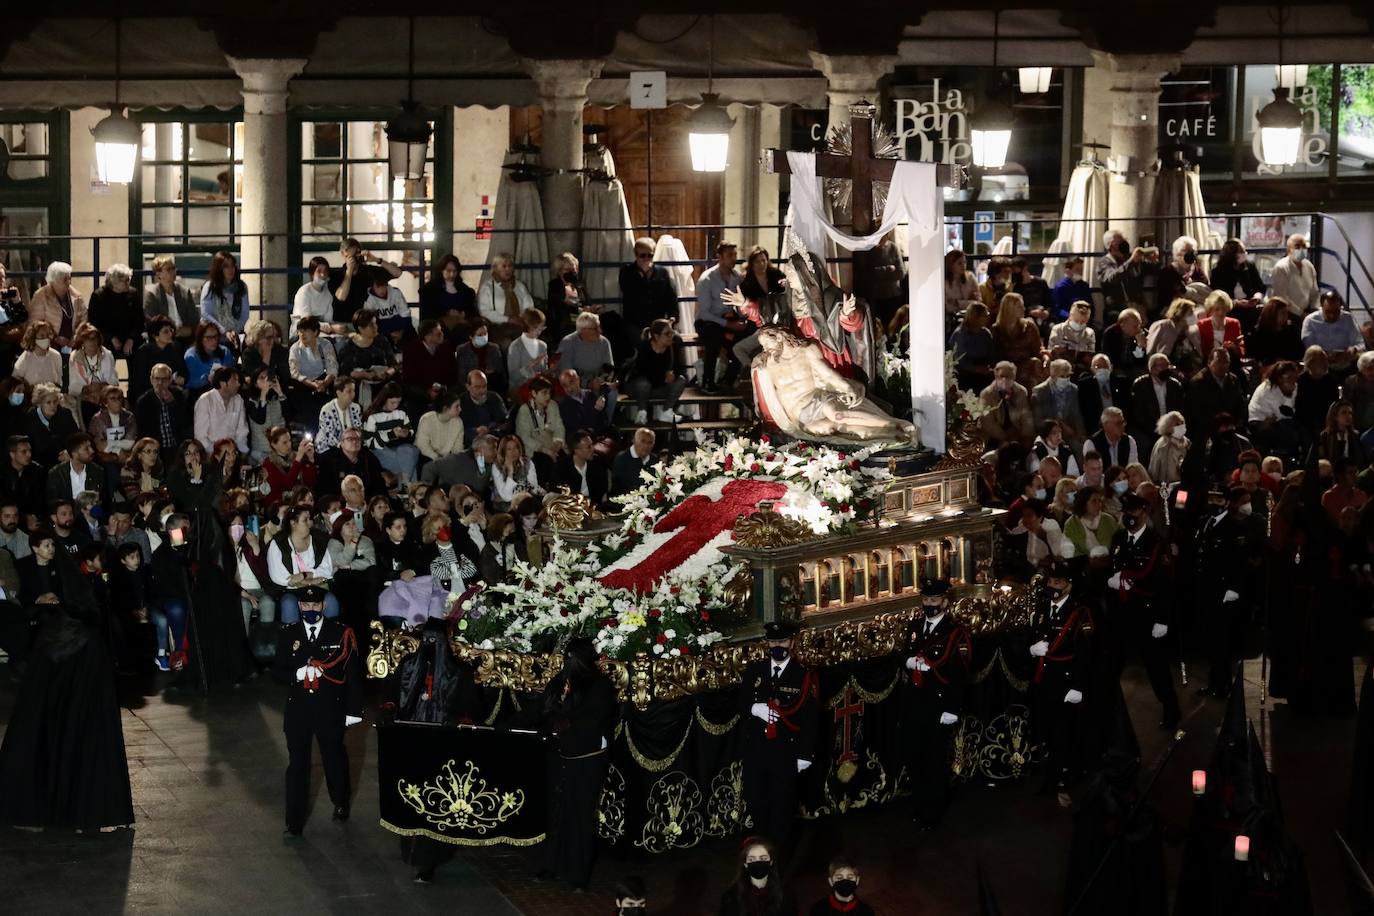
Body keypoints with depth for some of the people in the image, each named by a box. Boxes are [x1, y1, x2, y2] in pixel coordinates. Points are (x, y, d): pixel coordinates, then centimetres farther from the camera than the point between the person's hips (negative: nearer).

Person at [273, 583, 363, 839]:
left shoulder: (341, 633, -5)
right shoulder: (288, 634, 2)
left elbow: (353, 674, -3)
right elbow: (278, 670, 3)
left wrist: (354, 710, -5)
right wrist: (298, 674, -19)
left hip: (330, 710, -1)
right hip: (298, 709, 1)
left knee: (335, 759, 14)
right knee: (297, 765, 2)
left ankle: (340, 804, 40)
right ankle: (295, 823, 6)